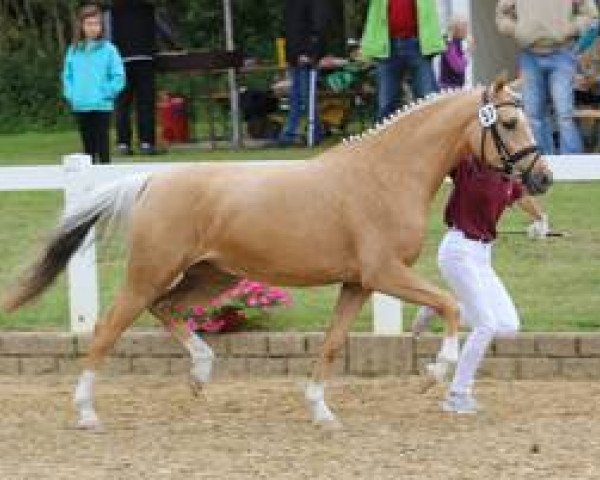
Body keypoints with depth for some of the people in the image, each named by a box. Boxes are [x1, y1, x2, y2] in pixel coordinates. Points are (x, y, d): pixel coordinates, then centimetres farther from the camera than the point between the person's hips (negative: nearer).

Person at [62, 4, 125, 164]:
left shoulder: (108, 49, -5)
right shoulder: (74, 50, 6)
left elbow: (119, 76, -5)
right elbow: (67, 75, 14)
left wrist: (106, 94, -10)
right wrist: (70, 94, 2)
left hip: (101, 107, -4)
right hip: (80, 107, 4)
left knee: (102, 146, -4)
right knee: (88, 146, 11)